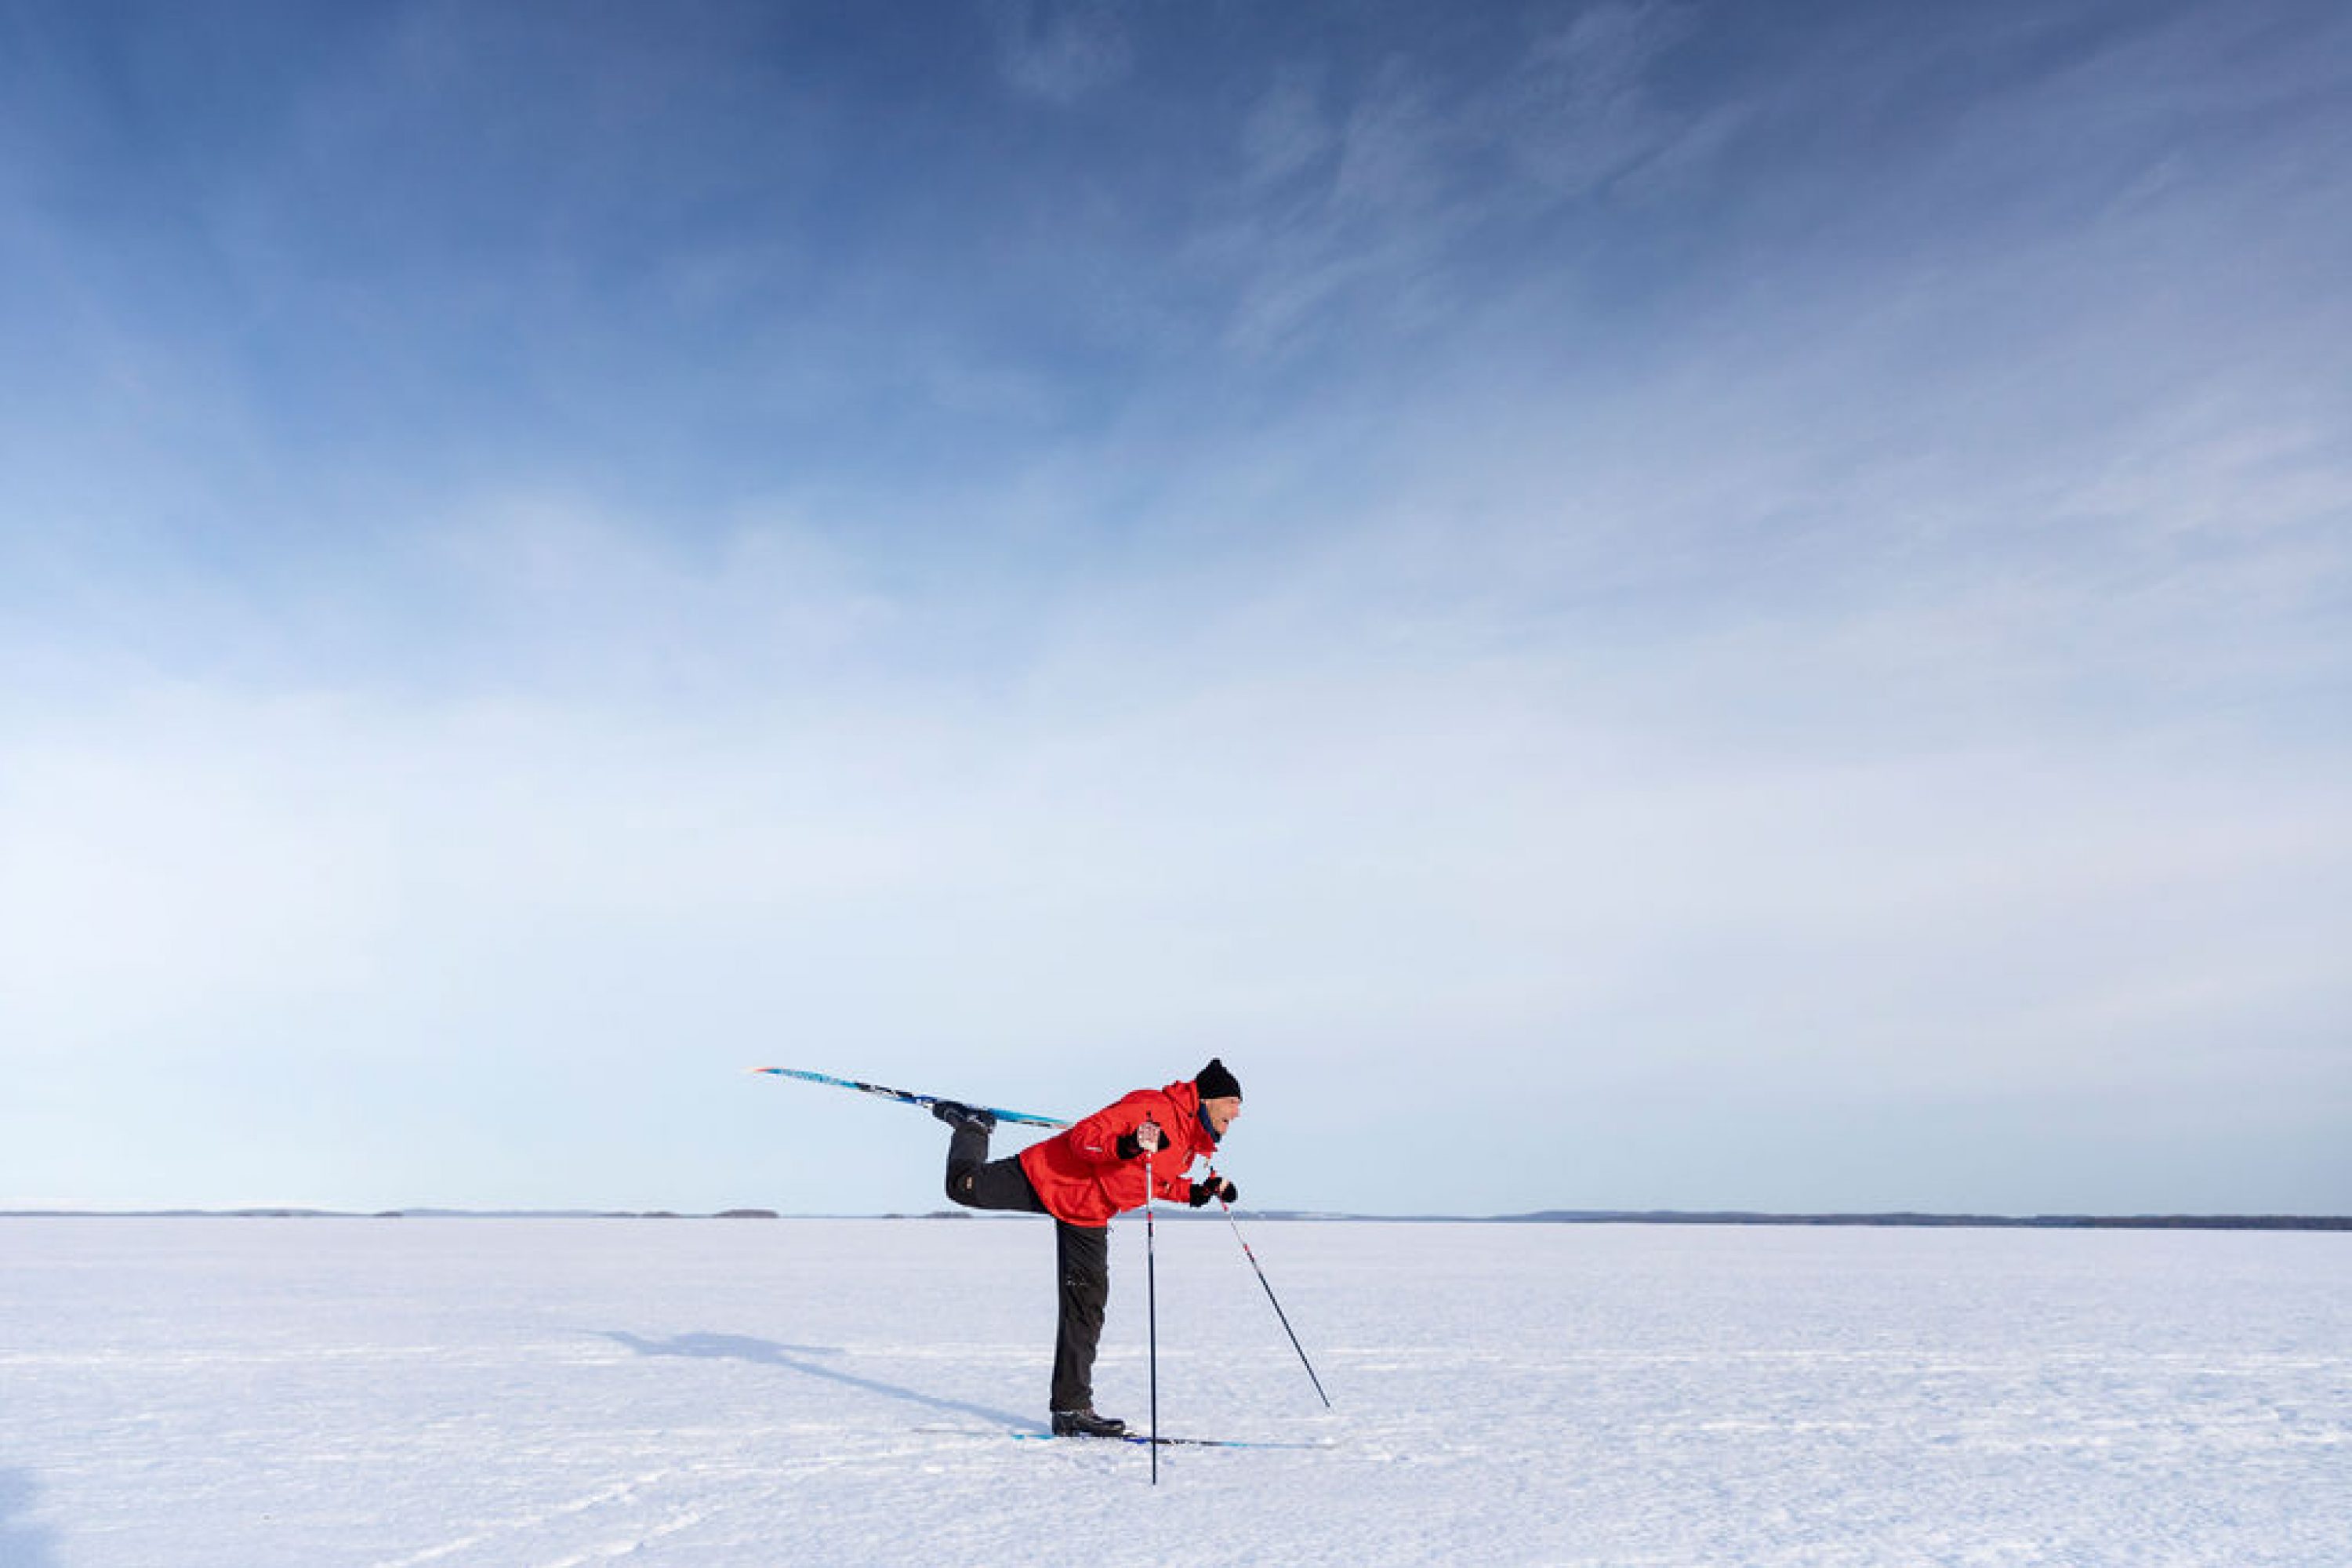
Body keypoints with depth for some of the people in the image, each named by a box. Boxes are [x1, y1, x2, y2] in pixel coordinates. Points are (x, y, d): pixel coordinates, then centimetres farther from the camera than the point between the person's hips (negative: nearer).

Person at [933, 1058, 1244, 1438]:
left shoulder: (1193, 1143, 4)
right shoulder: (1156, 1106, -24)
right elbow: (1084, 1137, -27)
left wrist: (1197, 1192, 3)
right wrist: (1127, 1146, -44)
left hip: (1089, 1218, 8)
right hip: (1049, 1177, -8)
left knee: (1086, 1308, 3)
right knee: (965, 1188, 2)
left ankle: (1072, 1409, 9)